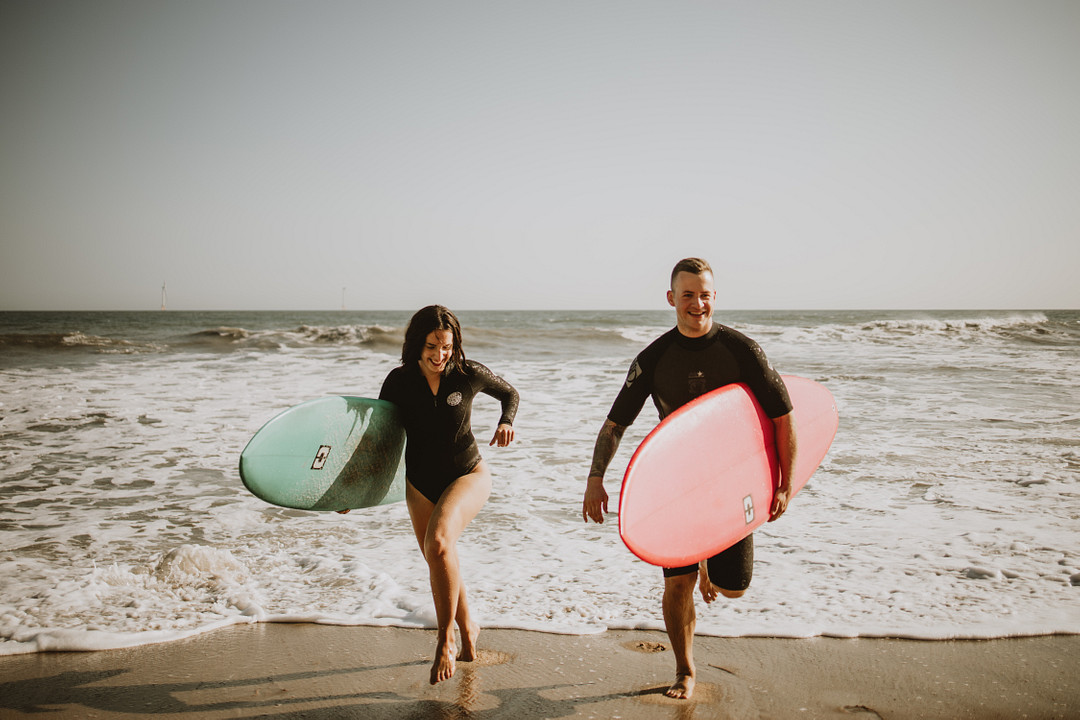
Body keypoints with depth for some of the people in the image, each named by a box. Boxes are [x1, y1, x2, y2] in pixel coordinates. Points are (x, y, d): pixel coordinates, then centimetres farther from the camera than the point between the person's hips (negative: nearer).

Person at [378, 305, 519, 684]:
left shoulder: (469, 374, -14)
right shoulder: (399, 382, -11)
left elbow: (509, 393, 5)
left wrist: (506, 422, -14)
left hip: (467, 475, -3)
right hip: (420, 484, 4)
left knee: (439, 542, -30)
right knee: (441, 567, 14)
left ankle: (445, 637, -13)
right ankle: (467, 628, 42)